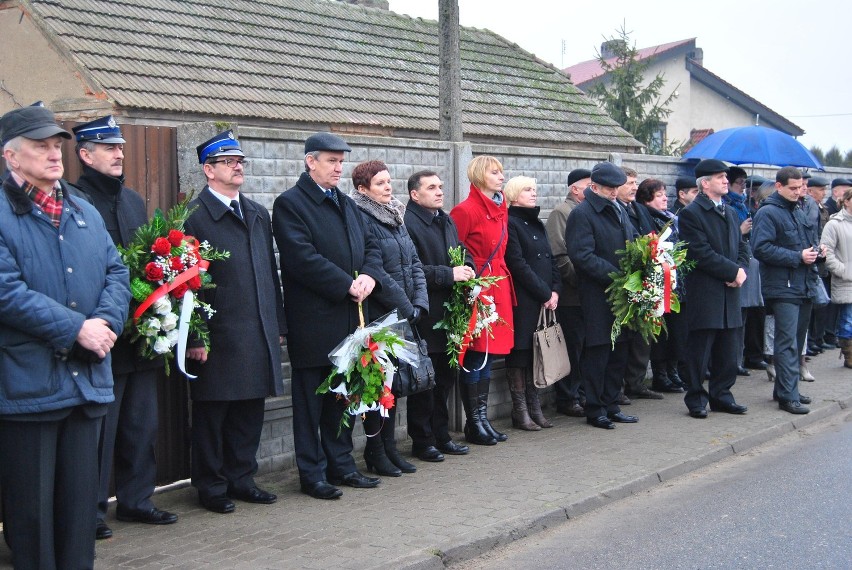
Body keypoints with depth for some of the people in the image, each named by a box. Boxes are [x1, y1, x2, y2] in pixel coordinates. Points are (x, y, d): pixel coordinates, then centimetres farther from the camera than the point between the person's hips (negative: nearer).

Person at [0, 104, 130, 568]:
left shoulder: (85, 213, 14)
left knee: (81, 499, 13)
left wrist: (105, 323, -11)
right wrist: (76, 329, -18)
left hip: (87, 379, 6)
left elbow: (116, 273, 9)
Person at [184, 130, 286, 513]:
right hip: (218, 337, -6)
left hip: (259, 335, 7)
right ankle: (211, 487, 15)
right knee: (212, 413, 4)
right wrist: (194, 338, -14)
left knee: (250, 410, 12)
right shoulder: (195, 216, -7)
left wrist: (278, 325, 14)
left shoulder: (258, 215, 16)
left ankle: (241, 479, 24)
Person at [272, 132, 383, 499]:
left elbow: (370, 246, 15)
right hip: (313, 321, -7)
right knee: (311, 400, 2)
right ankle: (312, 474, 9)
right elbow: (303, 258, -18)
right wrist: (348, 285, -18)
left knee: (342, 397, 14)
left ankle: (341, 465, 24)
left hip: (349, 318, 7)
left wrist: (370, 276, -6)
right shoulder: (289, 204, -7)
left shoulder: (346, 204, 17)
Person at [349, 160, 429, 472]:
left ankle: (389, 447, 21)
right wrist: (407, 308, -12)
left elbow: (415, 264, 12)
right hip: (377, 317, -8)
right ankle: (375, 451, 10)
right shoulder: (360, 219, -12)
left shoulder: (395, 217, 14)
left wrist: (419, 304, -2)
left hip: (403, 317, 8)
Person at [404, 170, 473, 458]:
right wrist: (449, 274, -22)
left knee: (446, 377, 15)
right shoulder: (408, 223, -14)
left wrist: (468, 269, 0)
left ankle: (441, 435, 26)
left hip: (449, 313, 9)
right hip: (424, 315, -9)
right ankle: (423, 440, 12)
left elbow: (464, 253, 23)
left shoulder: (448, 221, 15)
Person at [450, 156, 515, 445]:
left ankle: (482, 418, 19)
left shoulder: (501, 210, 15)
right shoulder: (466, 210, -11)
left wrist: (503, 283, 13)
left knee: (488, 356, 12)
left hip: (498, 288, 8)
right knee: (475, 358, -2)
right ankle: (474, 424, 7)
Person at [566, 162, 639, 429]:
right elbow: (582, 256, -20)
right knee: (597, 352, -1)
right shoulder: (581, 214, -11)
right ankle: (595, 409, 9)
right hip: (596, 296, -8)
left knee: (619, 351, 13)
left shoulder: (619, 211, 15)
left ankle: (610, 405, 23)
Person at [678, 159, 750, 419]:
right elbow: (703, 254, -17)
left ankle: (721, 395, 22)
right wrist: (733, 272, -15)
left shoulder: (731, 214, 18)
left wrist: (741, 270, -3)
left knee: (728, 351, 11)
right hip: (704, 294, -7)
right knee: (700, 349, -1)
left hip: (729, 293, 7)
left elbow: (741, 248, 17)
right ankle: (696, 399, 9)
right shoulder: (691, 214, -9)